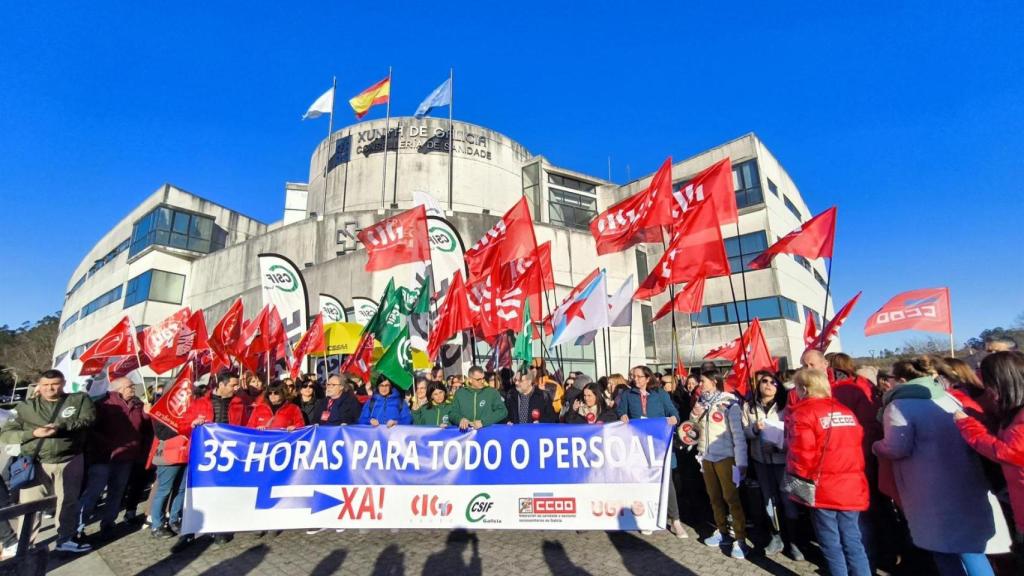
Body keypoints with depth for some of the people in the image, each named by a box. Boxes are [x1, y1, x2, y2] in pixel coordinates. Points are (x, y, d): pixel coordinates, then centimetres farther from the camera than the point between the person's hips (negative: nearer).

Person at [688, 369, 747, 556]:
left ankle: (740, 539, 7)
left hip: (725, 457, -6)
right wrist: (694, 415, -8)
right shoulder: (701, 402, 6)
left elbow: (738, 434, -13)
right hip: (706, 457, 7)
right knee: (714, 496, 15)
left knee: (731, 497, -2)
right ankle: (722, 532, 29)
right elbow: (694, 429, 12)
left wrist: (741, 462, -15)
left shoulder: (728, 404, -13)